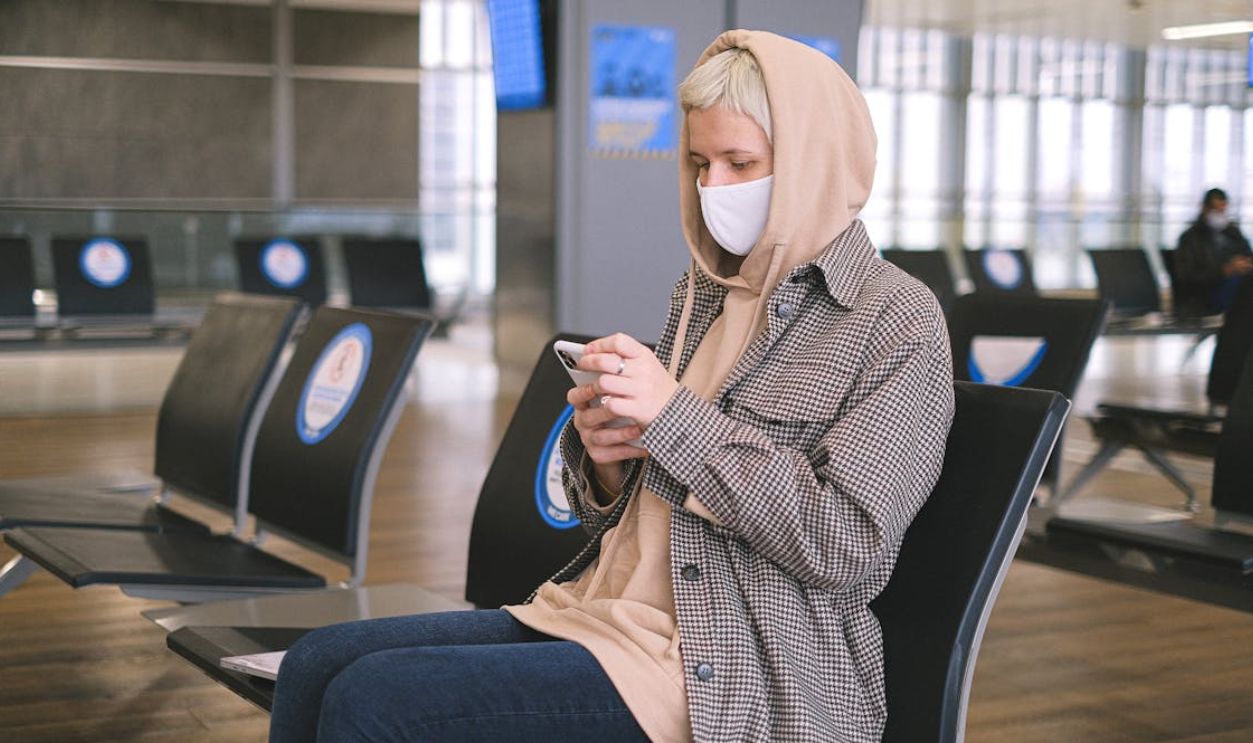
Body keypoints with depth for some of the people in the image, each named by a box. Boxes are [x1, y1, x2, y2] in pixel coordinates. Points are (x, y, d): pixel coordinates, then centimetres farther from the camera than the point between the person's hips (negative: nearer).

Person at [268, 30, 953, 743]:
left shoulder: (896, 322, -6)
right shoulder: (704, 291, 14)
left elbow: (852, 551, -17)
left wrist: (676, 415, -19)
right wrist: (603, 456, -4)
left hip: (727, 678, -7)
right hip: (602, 607, 7)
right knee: (317, 663, -6)